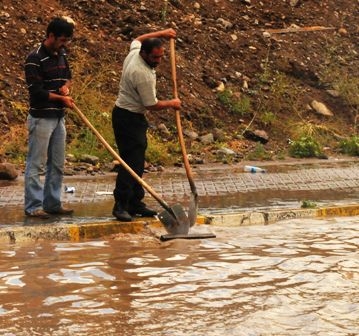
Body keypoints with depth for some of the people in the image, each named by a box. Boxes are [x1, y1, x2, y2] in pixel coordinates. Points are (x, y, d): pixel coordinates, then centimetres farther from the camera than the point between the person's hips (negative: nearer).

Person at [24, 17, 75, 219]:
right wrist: (62, 98, -12)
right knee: (36, 164, -3)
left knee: (57, 164, 11)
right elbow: (36, 91, -19)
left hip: (58, 117, 8)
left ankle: (53, 204, 19)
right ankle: (33, 207, 1)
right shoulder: (35, 59, -14)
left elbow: (69, 76, 23)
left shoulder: (61, 55, 9)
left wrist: (66, 86, 0)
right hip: (41, 118, -8)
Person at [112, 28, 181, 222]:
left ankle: (135, 204, 16)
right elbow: (152, 105, -18)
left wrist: (161, 34, 24)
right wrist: (171, 104, -1)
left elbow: (138, 39, 26)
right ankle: (120, 206, -12)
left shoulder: (134, 52, 0)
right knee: (131, 163, -13)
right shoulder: (144, 75, -26)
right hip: (129, 119, -10)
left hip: (124, 114, 10)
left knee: (137, 162, 12)